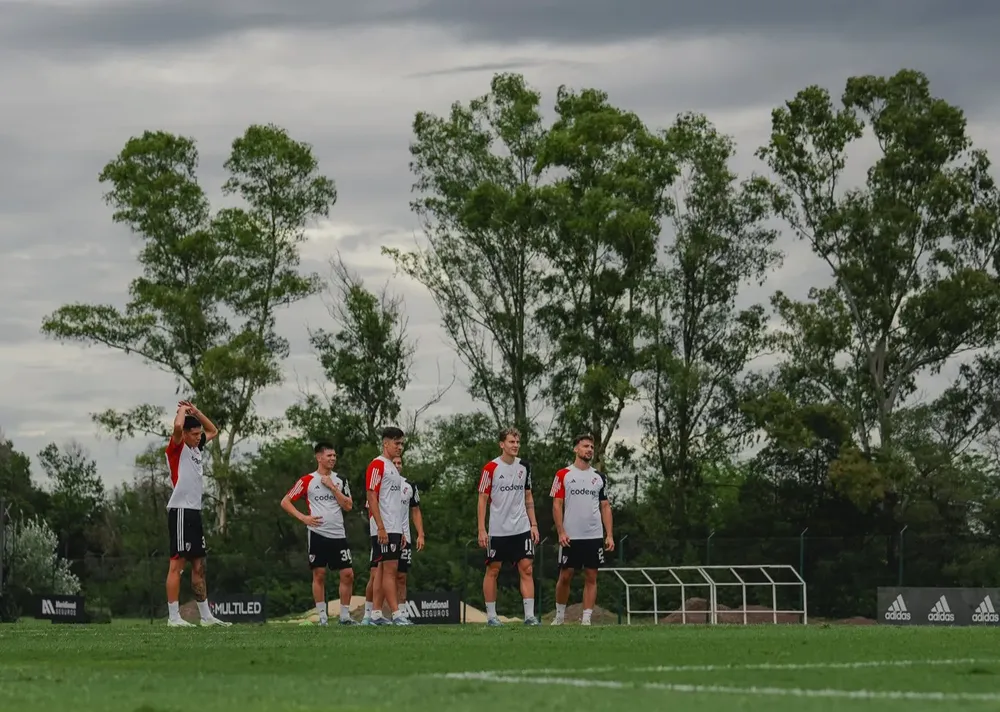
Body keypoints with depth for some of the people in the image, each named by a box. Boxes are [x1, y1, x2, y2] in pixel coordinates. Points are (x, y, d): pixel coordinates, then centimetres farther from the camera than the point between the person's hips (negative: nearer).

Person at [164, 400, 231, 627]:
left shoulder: (197, 448, 17)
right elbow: (177, 426, -27)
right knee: (177, 564, -9)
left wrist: (195, 411, 19)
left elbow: (213, 431, 33)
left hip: (195, 511, 9)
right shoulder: (177, 448, -6)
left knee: (199, 566, 10)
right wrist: (183, 410, -6)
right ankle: (173, 617, -10)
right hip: (181, 511, -9)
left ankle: (206, 615, 14)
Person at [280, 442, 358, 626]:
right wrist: (303, 517, -8)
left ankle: (345, 616, 6)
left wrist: (332, 487, -5)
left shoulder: (340, 481, 13)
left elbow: (348, 506, 2)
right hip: (317, 533, -3)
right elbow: (285, 502, 3)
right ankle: (322, 617, 3)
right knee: (319, 574, -3)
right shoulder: (308, 480, 2)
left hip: (338, 534, 3)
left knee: (348, 574, -3)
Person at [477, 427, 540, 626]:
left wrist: (533, 524, 9)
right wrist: (481, 530, -10)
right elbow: (483, 499, -5)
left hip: (522, 528, 4)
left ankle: (529, 615, -5)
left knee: (527, 569, -4)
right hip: (497, 530, -4)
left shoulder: (524, 467, 8)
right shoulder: (491, 468, -6)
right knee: (493, 570, 3)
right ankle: (491, 615, 11)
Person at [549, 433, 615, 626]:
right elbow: (557, 505, -2)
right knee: (565, 576, 2)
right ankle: (559, 615, 15)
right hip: (570, 537, -3)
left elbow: (605, 507, 11)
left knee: (591, 578, 0)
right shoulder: (563, 475, 1)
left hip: (594, 537, 3)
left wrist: (609, 535, 2)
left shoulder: (599, 478, 10)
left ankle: (586, 619, 2)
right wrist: (561, 532, -11)